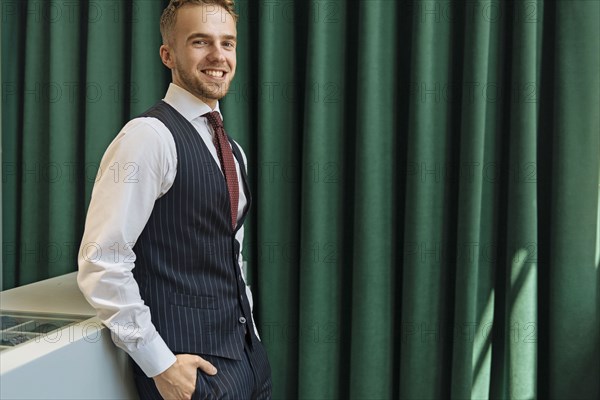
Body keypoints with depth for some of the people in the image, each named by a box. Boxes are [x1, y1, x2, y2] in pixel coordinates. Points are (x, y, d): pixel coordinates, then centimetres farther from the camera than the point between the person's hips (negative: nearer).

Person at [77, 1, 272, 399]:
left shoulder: (231, 151, 11)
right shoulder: (150, 136, -14)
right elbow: (102, 263, -19)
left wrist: (250, 336, 13)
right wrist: (159, 364, -18)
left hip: (246, 351, 8)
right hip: (189, 362, -7)